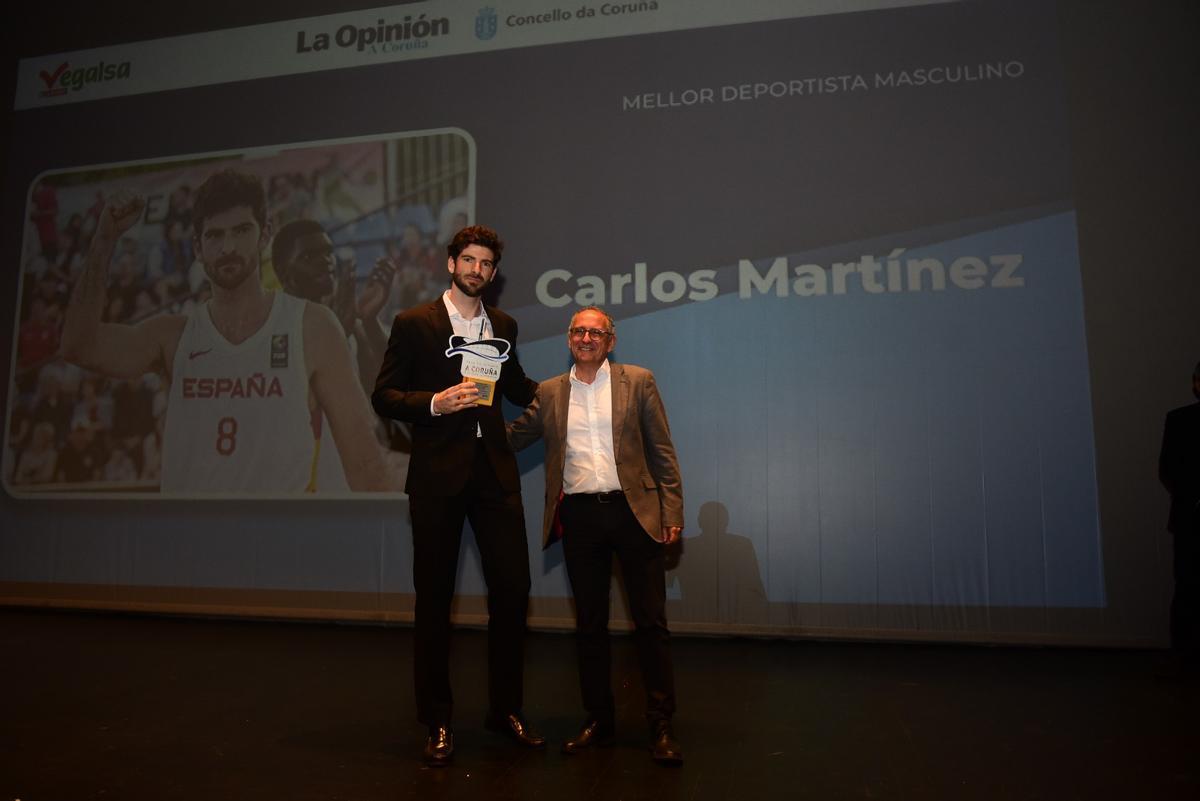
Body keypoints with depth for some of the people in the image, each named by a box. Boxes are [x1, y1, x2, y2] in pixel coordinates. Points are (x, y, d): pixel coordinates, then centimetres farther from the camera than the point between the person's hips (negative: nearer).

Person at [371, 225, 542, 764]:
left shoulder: (503, 326, 13)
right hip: (438, 476, -3)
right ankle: (437, 721, 22)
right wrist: (436, 403, -18)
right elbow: (384, 396, -3)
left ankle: (505, 708, 23)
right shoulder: (413, 324, 0)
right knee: (434, 598, 6)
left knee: (512, 589, 4)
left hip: (495, 472, 4)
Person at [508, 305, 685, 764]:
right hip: (579, 516, 3)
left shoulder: (638, 382, 5)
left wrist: (672, 513, -4)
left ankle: (661, 726, 14)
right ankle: (598, 721, 25)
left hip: (633, 511, -2)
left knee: (651, 622, 2)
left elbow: (662, 451, 2)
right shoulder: (550, 393, 11)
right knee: (589, 624, 11)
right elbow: (513, 438, 13)